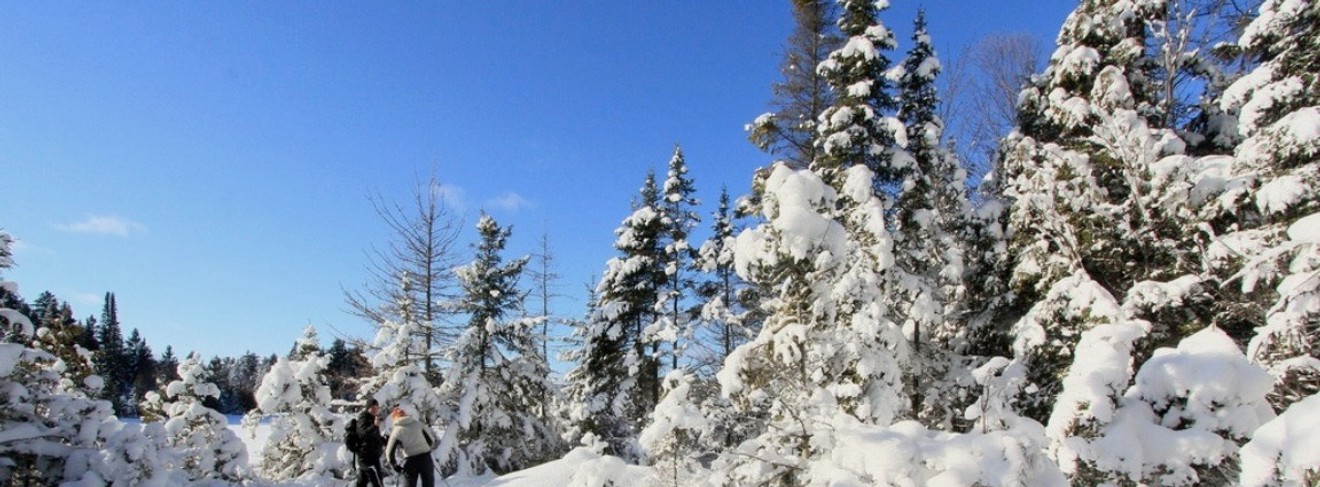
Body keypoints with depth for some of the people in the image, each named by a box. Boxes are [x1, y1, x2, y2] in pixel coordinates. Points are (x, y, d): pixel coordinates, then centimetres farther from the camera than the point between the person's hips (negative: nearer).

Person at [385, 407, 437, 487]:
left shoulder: (397, 431, -2)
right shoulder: (418, 424, 1)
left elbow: (390, 451, -3)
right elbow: (431, 441, 3)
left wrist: (394, 465, 10)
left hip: (410, 461, -1)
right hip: (425, 457, 1)